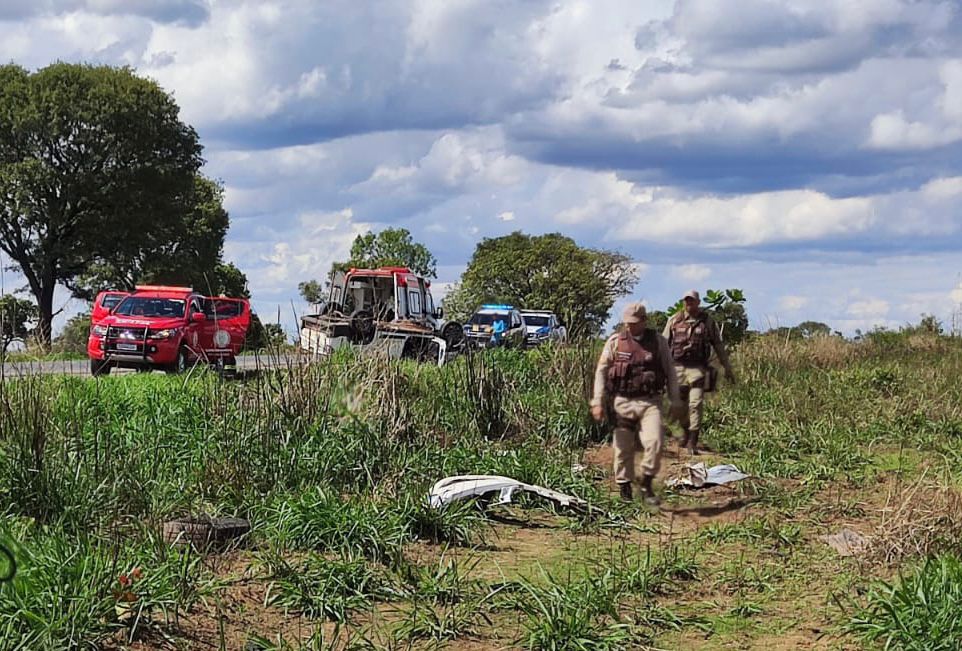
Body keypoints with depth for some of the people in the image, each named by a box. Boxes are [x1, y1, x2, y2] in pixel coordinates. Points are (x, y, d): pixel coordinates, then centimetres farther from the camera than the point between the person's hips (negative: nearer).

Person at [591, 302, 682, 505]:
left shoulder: (658, 341, 5)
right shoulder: (615, 341, 2)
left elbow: (670, 372, 10)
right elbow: (601, 371, 3)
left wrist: (676, 401, 8)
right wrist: (598, 402, -4)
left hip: (650, 402, 0)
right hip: (623, 403, 0)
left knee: (654, 442, -18)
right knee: (623, 448, 3)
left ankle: (647, 484, 0)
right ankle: (624, 488, 19)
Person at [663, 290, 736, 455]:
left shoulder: (707, 322, 5)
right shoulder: (674, 320, 7)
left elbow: (718, 345, 11)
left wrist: (728, 368, 10)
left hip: (697, 368, -2)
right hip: (677, 367, 2)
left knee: (696, 404, -11)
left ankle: (693, 442, -9)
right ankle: (686, 431, 33)